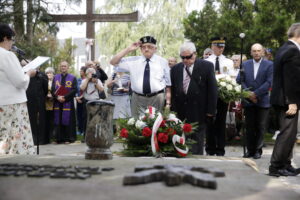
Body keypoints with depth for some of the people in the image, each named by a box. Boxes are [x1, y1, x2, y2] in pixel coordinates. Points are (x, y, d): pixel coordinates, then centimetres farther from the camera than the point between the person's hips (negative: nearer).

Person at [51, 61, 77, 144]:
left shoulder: (73, 78, 3)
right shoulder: (56, 77, 12)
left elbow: (74, 90, -6)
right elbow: (52, 89, 4)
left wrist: (65, 97, -16)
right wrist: (57, 97, -15)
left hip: (68, 103, -3)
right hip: (57, 103, 3)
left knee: (67, 120, -3)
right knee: (58, 121, 2)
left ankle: (68, 138, 1)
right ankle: (59, 138, 7)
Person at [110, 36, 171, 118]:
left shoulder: (162, 62, 6)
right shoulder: (133, 61, 7)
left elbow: (168, 83, 8)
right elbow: (113, 62, 4)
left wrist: (168, 101, 2)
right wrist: (128, 49, -3)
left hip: (157, 99, -1)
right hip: (138, 99, 1)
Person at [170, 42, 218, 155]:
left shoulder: (207, 66, -1)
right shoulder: (175, 69, 10)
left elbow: (212, 89, -3)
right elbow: (172, 90, 11)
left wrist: (210, 111, -6)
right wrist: (172, 109, 4)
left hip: (198, 113, -3)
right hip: (180, 113, 3)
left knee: (197, 141, 2)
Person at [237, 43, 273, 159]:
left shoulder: (269, 65, -1)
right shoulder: (245, 64, 9)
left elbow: (269, 82, -9)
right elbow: (239, 80, 2)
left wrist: (255, 93, -15)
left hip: (263, 101, -2)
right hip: (248, 101, 2)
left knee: (260, 127, 2)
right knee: (249, 126, 5)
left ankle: (258, 150, 11)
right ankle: (250, 149, 13)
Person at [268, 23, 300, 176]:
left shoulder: (284, 49, 15)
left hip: (281, 98, 10)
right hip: (287, 100, -10)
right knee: (288, 133, -5)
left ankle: (285, 165, 22)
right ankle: (275, 167, -2)